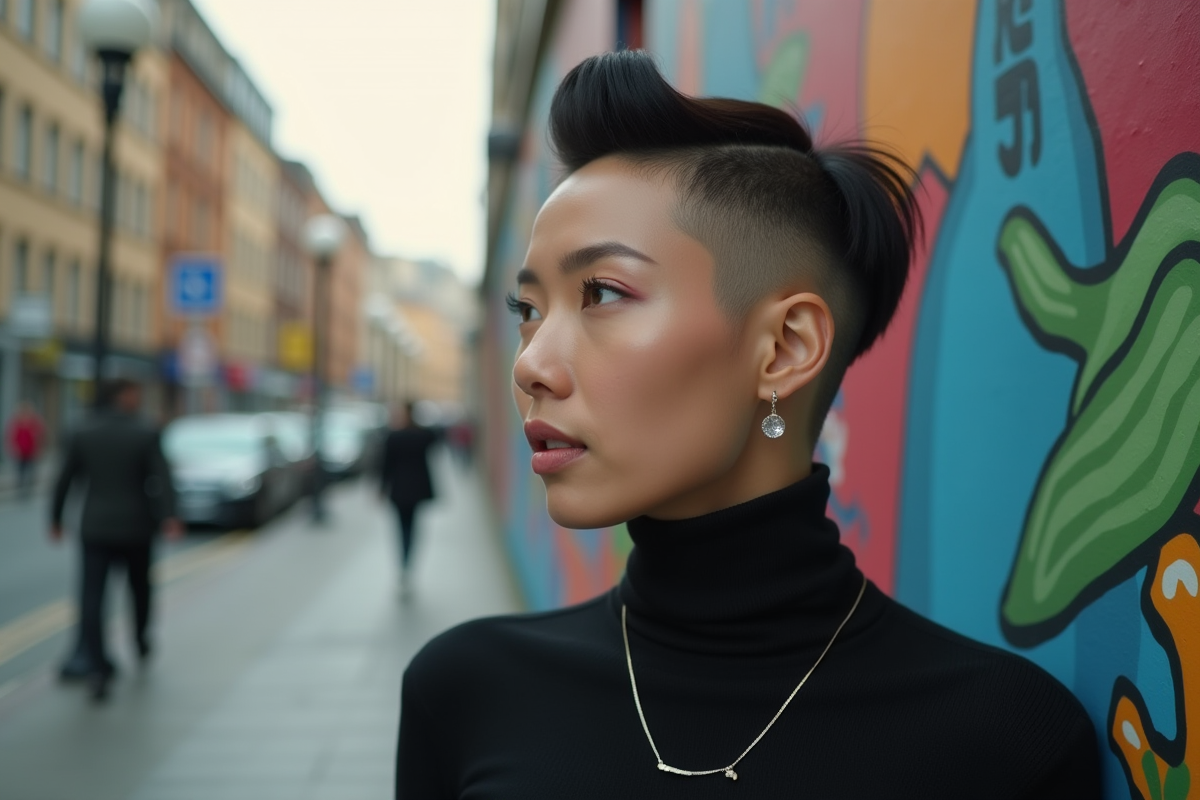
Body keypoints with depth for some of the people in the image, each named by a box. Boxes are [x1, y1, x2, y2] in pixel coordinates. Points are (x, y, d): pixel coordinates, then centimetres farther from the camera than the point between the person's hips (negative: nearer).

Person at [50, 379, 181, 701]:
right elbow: (162, 479, -16)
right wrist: (169, 517, -21)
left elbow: (64, 480, 6)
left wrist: (56, 518, 16)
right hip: (136, 528, -1)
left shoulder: (82, 435, 2)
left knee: (92, 598, -4)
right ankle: (142, 643, 40)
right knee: (140, 587, 22)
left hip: (95, 529, 1)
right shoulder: (146, 435, -6)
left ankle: (96, 669, -15)